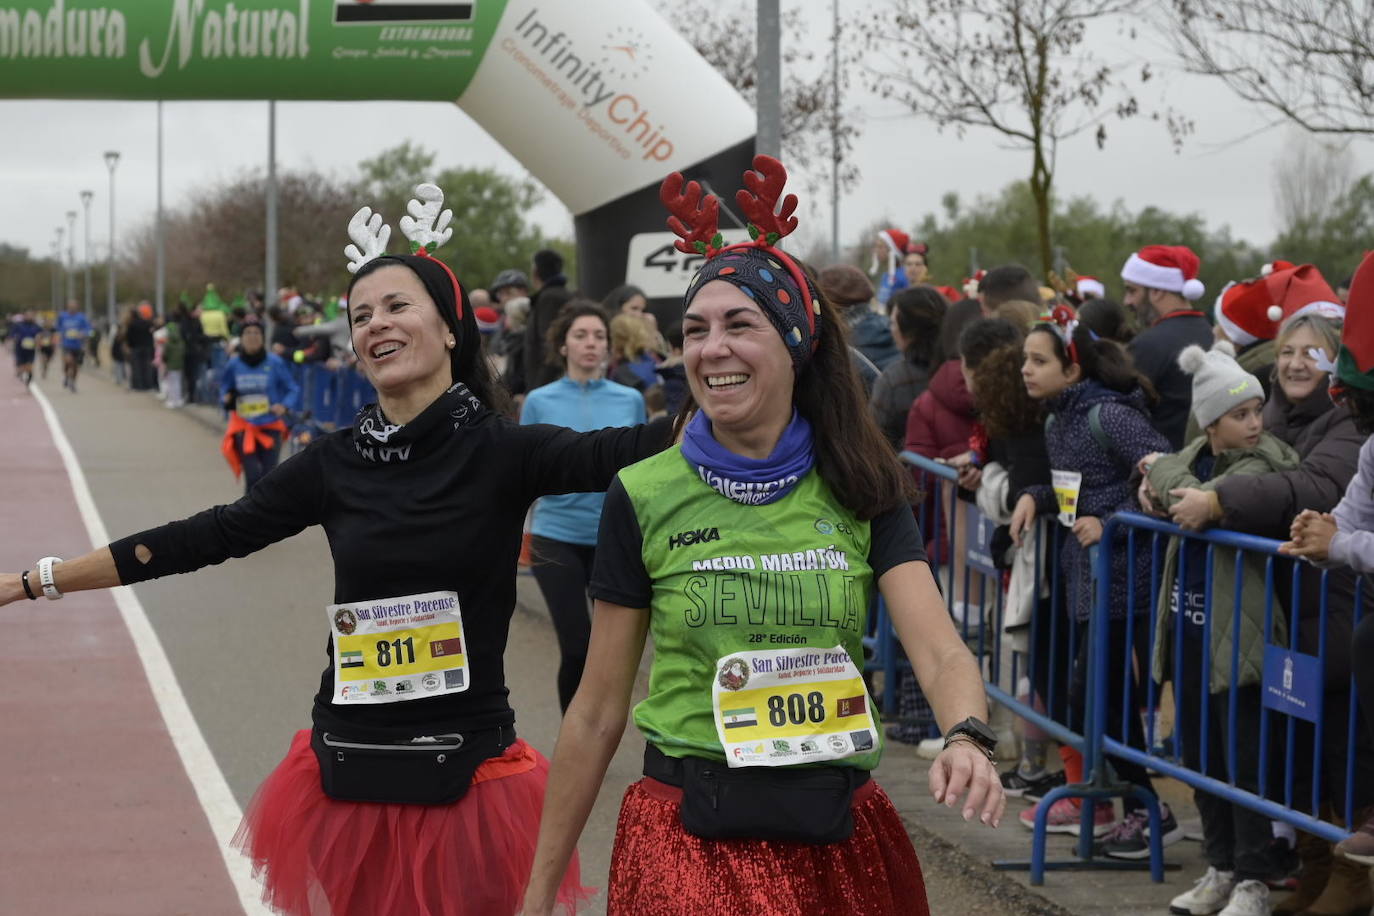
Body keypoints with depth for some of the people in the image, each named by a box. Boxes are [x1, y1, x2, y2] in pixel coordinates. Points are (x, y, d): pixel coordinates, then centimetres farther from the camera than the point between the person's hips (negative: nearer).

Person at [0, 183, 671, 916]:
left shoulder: (501, 451, -6)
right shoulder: (335, 464, 3)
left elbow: (618, 452, -21)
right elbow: (207, 537, 8)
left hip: (467, 772, -3)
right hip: (352, 773, 3)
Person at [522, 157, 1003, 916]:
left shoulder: (862, 493, 1)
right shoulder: (643, 498, -3)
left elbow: (941, 651, -10)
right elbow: (596, 714, 2)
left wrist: (967, 738, -33)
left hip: (838, 834, 2)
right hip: (690, 832, -2)